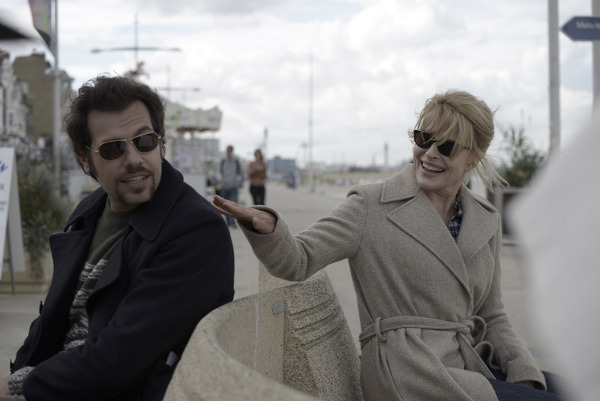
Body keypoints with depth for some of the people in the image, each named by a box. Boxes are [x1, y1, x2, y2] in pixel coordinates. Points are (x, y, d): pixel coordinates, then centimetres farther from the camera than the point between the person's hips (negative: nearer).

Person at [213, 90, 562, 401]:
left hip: (471, 366, 6)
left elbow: (493, 318, 16)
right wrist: (266, 226, -34)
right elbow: (298, 259, -13)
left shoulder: (487, 221, 12)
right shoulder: (372, 207, -3)